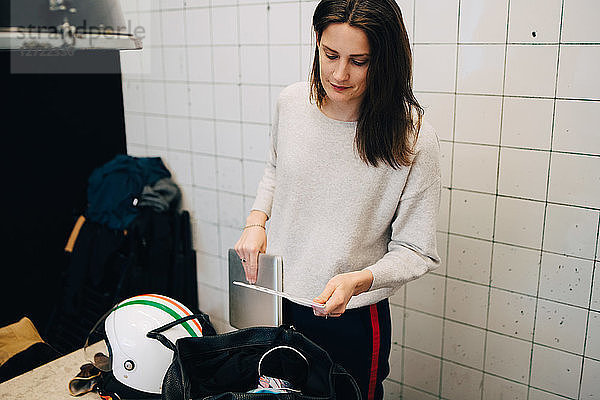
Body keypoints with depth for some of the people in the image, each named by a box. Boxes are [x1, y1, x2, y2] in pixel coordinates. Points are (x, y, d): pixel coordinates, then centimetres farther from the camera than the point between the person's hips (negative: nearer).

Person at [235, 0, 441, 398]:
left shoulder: (412, 140, -20)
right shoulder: (291, 102, -7)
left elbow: (417, 252, -14)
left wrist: (357, 281, -30)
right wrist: (257, 221, -3)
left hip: (351, 319, -4)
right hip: (274, 302, 4)